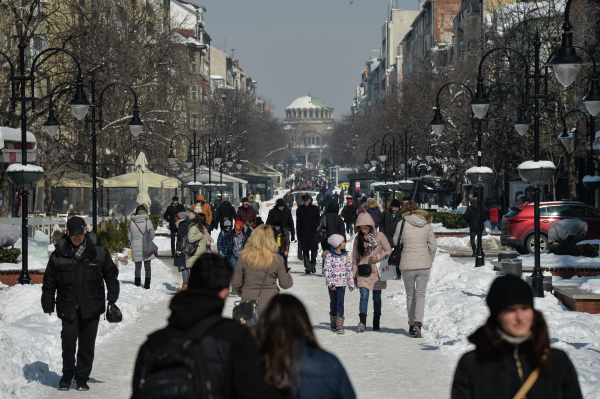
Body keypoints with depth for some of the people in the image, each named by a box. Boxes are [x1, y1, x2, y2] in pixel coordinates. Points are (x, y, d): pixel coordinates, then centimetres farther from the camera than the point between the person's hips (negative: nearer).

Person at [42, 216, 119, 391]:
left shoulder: (98, 251, 1)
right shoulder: (59, 254, 0)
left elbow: (111, 275, 11)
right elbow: (49, 283, 9)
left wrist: (112, 299, 7)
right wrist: (48, 307, 8)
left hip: (92, 306, 1)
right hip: (68, 306, -1)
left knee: (87, 344, 3)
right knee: (68, 337, -15)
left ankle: (82, 378, 18)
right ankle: (67, 373, 5)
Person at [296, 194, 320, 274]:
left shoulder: (315, 208, 5)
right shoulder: (299, 210, 6)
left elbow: (318, 221, 8)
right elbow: (298, 223, 7)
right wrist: (298, 235, 2)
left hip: (313, 232, 0)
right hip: (303, 234, 0)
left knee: (314, 250, 0)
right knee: (305, 251, -1)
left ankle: (313, 265, 19)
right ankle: (307, 268, 2)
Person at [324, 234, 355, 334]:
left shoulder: (345, 255, 8)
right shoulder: (329, 255, -4)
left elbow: (349, 269, 12)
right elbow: (327, 269, -9)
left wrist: (351, 283, 11)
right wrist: (331, 283, -17)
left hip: (342, 283, 1)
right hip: (332, 283, -1)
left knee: (340, 302, -9)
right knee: (333, 302, 10)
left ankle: (340, 325, -12)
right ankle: (333, 323, 27)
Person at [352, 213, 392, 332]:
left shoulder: (379, 236, -1)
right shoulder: (358, 239, 8)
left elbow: (389, 251, 3)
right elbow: (355, 258, 13)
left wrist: (378, 257, -15)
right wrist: (354, 274, 12)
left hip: (377, 272, -1)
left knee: (377, 297, 7)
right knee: (364, 296, -14)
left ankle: (376, 322, 18)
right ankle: (362, 322, -25)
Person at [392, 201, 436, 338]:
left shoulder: (402, 224, -4)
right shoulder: (426, 224, 4)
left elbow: (396, 242, 5)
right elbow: (433, 245, 7)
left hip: (407, 265, -1)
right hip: (424, 265, 1)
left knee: (410, 296, 14)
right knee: (420, 295, 5)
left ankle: (411, 325, 20)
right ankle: (418, 323, -14)